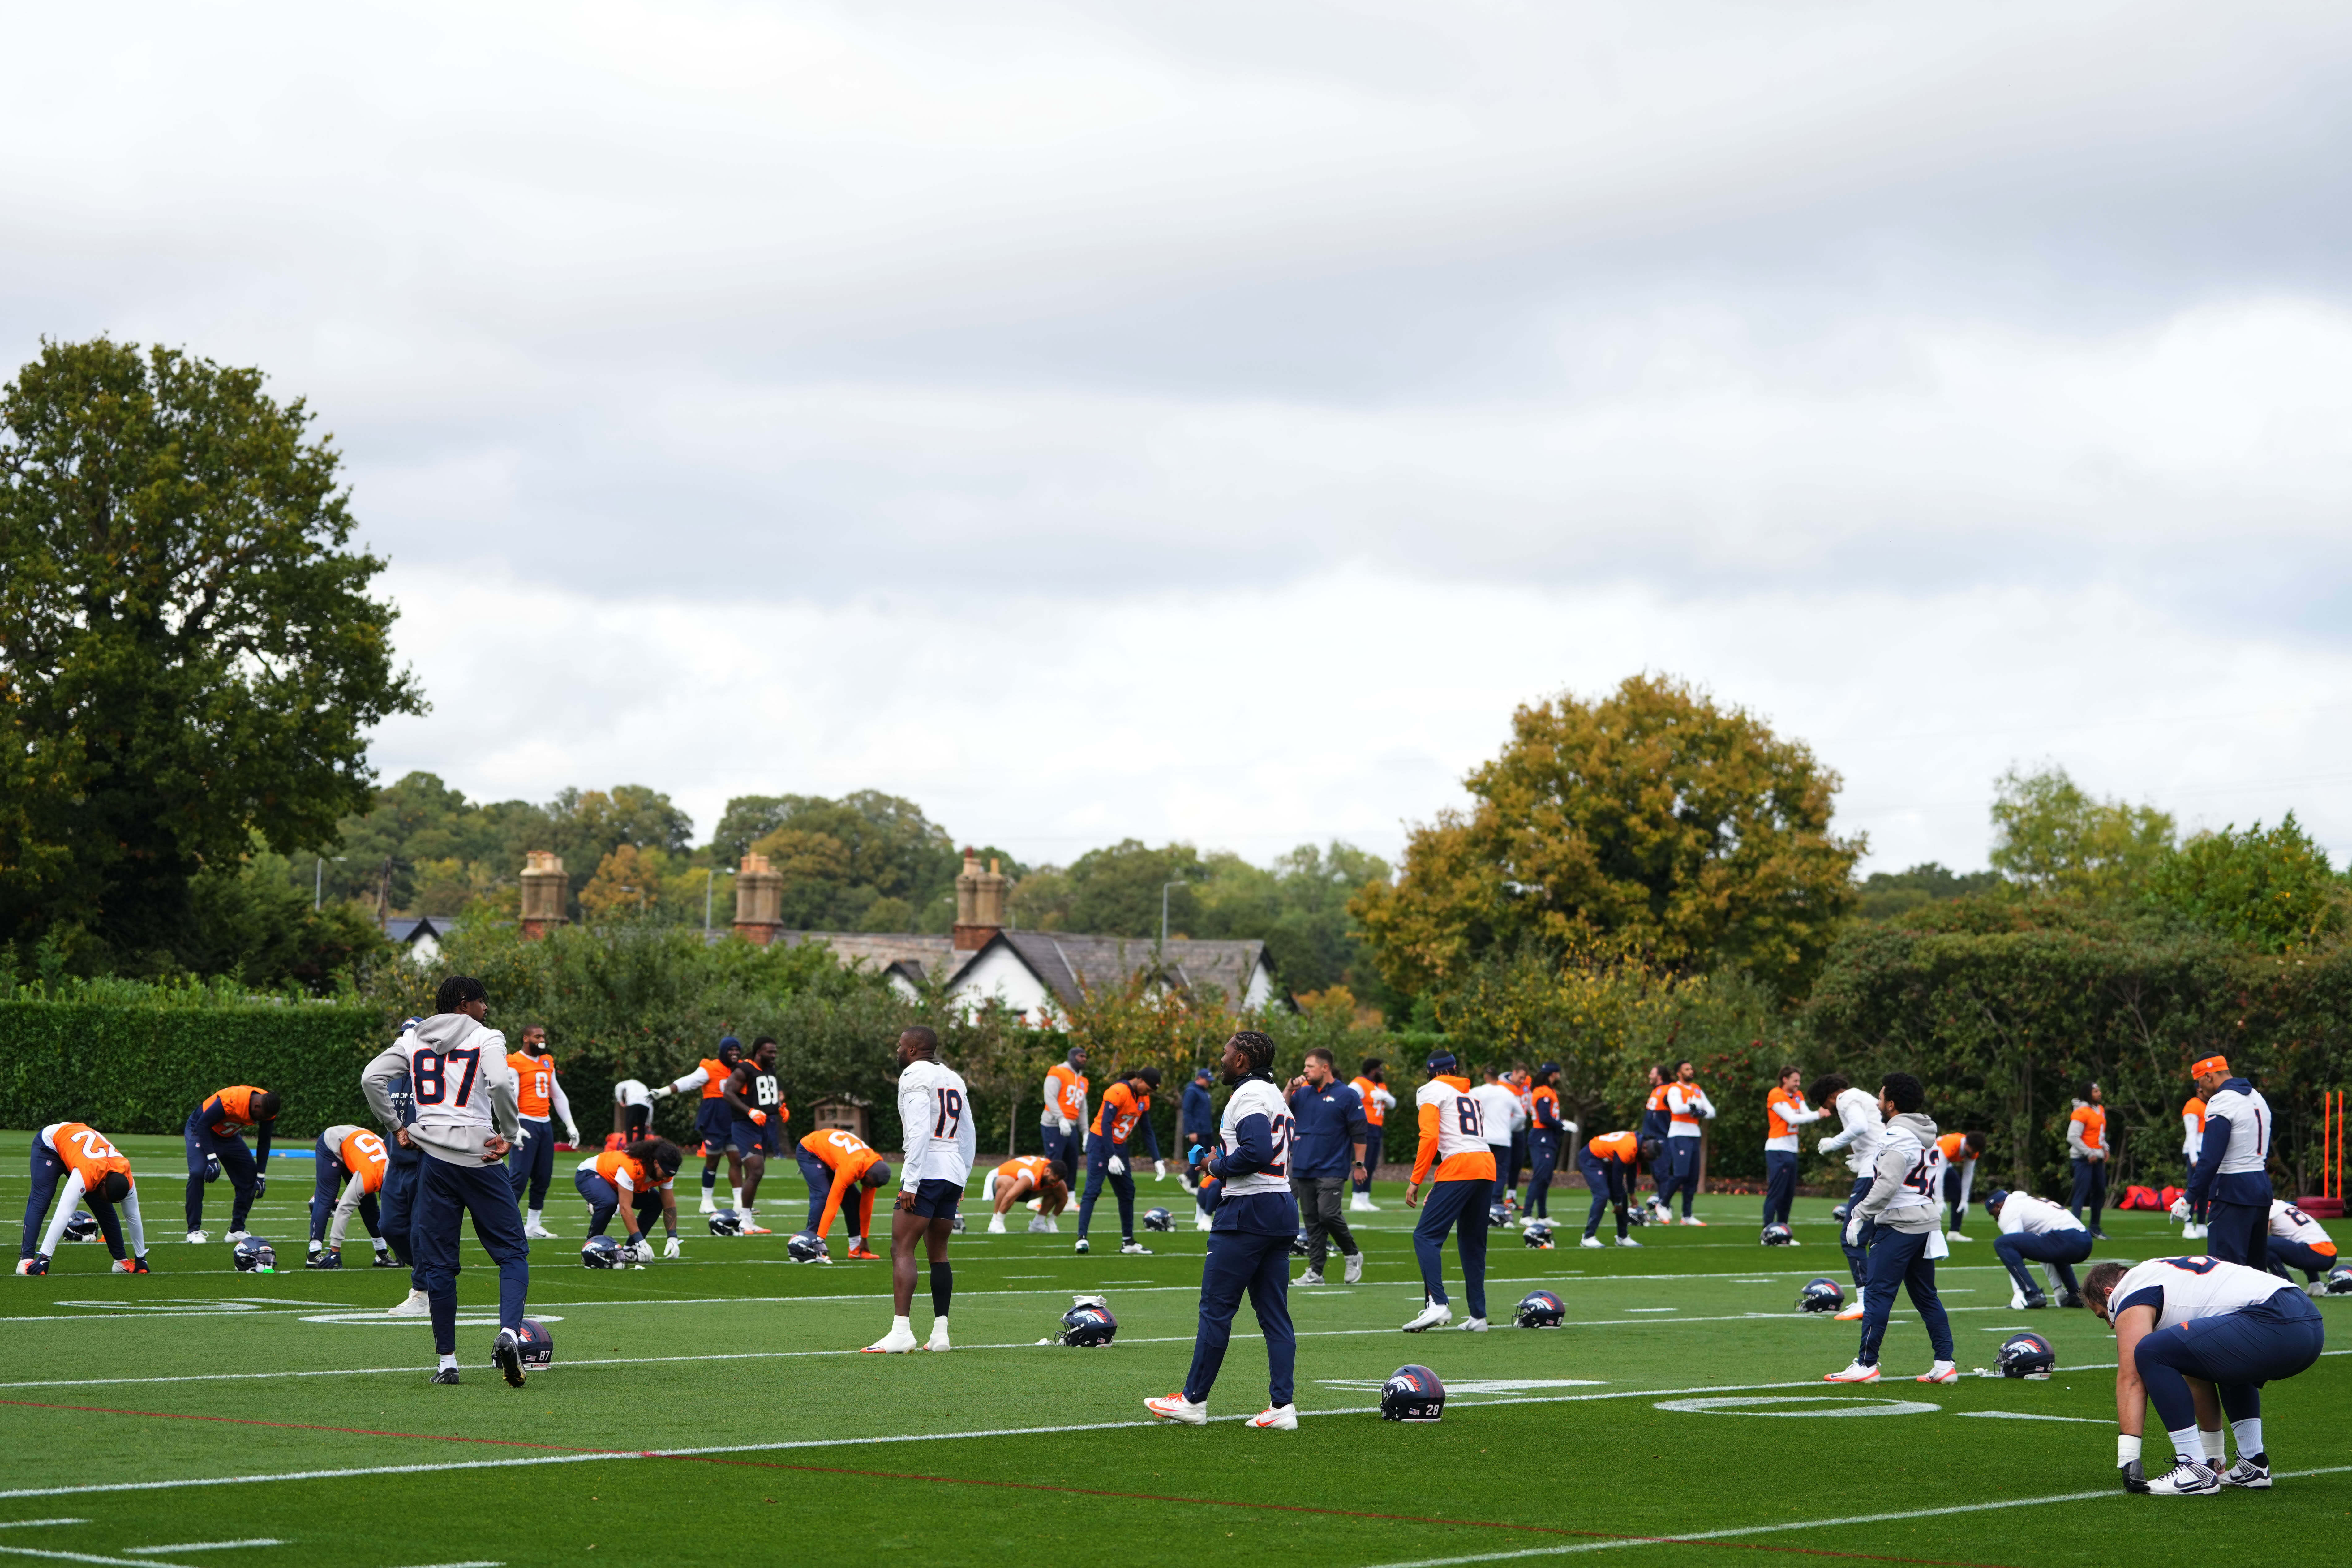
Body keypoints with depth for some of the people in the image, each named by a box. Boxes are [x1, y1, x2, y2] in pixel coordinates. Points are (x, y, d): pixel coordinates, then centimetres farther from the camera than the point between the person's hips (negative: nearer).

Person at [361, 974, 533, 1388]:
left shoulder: (413, 1040, 13)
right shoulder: (487, 1038, 0)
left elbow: (371, 1078, 4)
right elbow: (501, 1084, -17)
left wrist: (395, 1126, 12)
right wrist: (509, 1135, -5)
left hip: (433, 1157, 4)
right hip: (478, 1156, -3)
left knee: (438, 1262, 9)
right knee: (512, 1252, 4)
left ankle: (448, 1361, 7)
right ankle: (509, 1332, -19)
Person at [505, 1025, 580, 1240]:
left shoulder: (548, 1062, 16)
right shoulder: (515, 1063, -8)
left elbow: (558, 1096, 23)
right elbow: (511, 1097, -16)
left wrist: (570, 1125, 20)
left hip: (545, 1124, 8)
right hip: (526, 1123, -8)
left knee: (543, 1178, 9)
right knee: (519, 1176, -12)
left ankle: (532, 1226, 17)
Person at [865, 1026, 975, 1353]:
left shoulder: (915, 1076, -6)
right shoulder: (954, 1079, 19)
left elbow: (919, 1132, -17)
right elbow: (968, 1139, 22)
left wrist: (910, 1184, -18)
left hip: (926, 1171, -8)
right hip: (954, 1173, 8)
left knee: (902, 1250, -10)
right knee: (938, 1252, 13)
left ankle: (901, 1331, -20)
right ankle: (940, 1334, 11)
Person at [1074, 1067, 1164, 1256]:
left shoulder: (1144, 1099, 6)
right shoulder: (1118, 1092, -20)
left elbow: (1147, 1131, 11)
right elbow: (1105, 1125, -24)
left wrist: (1157, 1160, 5)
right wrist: (1112, 1157, -27)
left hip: (1119, 1146, 8)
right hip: (1100, 1143, -8)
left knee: (1127, 1192, 8)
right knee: (1093, 1190, -14)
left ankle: (1128, 1242, 14)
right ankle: (1082, 1238, -17)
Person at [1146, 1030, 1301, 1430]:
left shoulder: (1249, 1096, -13)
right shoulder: (1274, 1095, 17)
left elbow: (1256, 1152, -26)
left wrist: (1218, 1165, -10)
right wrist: (1219, 1161, 12)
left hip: (1248, 1211, -10)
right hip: (1281, 1209, 10)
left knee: (1216, 1307, -1)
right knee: (1274, 1313, 7)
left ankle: (1193, 1400, 4)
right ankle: (1282, 1407, 2)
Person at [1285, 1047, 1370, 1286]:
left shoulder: (1346, 1096, -4)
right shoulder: (1303, 1094, 12)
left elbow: (1360, 1134, -3)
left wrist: (1359, 1163, -6)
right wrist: (1290, 1088, -4)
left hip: (1332, 1170, -6)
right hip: (1303, 1169, 6)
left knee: (1328, 1214, -16)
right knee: (1312, 1221, 6)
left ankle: (1353, 1255, 6)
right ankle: (1315, 1272, 9)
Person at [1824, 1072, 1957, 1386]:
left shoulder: (1898, 1137, -14)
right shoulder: (1930, 1137, 15)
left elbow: (1888, 1184, -24)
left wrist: (1860, 1216, -19)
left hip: (1898, 1226, -9)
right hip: (1927, 1222, 9)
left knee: (1878, 1294, -5)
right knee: (1926, 1295, 13)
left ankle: (1866, 1364, -5)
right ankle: (1945, 1363, 11)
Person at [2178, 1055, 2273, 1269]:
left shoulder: (2221, 1103, -12)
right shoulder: (2258, 1098, 16)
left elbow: (2211, 1160, -18)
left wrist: (2189, 1199, -15)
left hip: (2233, 1189, -9)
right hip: (2262, 1187, 9)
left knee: (2226, 1265, -10)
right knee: (2256, 1265, 13)